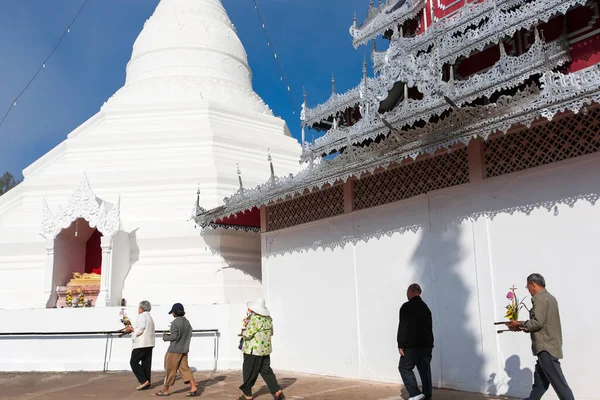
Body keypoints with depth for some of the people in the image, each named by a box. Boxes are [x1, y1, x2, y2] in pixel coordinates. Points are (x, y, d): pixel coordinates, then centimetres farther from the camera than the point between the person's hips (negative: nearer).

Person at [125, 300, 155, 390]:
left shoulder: (142, 316, -9)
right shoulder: (149, 317, 21)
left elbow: (140, 330, -19)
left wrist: (131, 329, -2)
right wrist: (133, 329, 18)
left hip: (141, 344, -9)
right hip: (149, 343, 9)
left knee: (134, 362, -3)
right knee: (146, 363, 9)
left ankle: (143, 380, -10)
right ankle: (147, 383, 10)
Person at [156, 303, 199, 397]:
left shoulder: (175, 322, -15)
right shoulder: (187, 322, 7)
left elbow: (174, 336, -19)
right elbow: (189, 335, 12)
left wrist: (165, 337, -1)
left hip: (174, 350, -7)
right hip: (184, 349, 7)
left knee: (170, 370, 5)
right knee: (184, 368, 7)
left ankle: (165, 390, 17)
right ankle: (193, 387, -3)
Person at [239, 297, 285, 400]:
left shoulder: (255, 319, -20)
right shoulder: (268, 318, 5)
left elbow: (248, 335, -19)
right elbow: (271, 332, 17)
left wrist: (243, 331, 1)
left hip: (253, 350, -8)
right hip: (265, 350, 8)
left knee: (249, 373, 8)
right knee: (266, 371, 14)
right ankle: (277, 391, 5)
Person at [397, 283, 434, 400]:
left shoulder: (406, 306, -9)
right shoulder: (425, 307, 16)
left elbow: (403, 327, -15)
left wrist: (401, 345, -13)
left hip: (412, 345, -7)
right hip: (426, 345, 7)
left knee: (404, 368, 2)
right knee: (425, 371, 9)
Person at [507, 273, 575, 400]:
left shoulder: (540, 298, -13)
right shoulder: (549, 297, 19)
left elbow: (537, 322, -21)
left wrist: (519, 325, -7)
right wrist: (523, 326, 11)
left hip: (546, 347, -10)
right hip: (549, 345, 10)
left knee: (558, 382, -9)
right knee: (540, 380, 15)